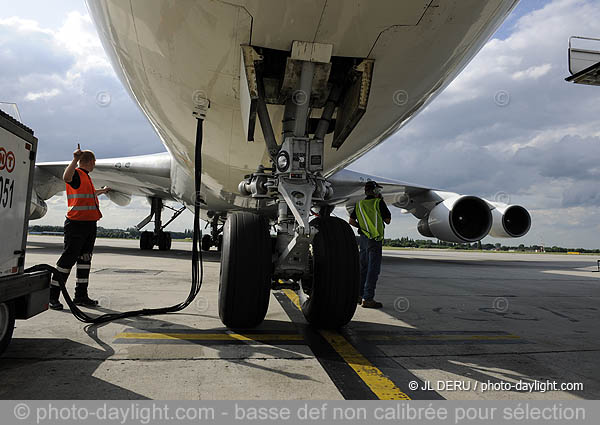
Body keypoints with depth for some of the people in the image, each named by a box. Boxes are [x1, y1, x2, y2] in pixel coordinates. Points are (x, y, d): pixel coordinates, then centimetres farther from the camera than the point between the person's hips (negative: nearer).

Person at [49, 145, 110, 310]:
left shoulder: (86, 177, 21)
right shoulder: (76, 174, -8)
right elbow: (66, 177, -34)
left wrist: (103, 191, 58)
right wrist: (75, 160, -43)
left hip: (89, 224, 10)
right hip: (76, 223, -10)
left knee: (85, 259, 11)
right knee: (68, 258, -6)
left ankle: (81, 295, 19)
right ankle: (52, 295, 3)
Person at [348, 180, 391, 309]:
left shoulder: (359, 204, 11)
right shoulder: (379, 202, -6)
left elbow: (351, 221, 11)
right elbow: (388, 220, 0)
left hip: (363, 237, 7)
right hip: (374, 239, -7)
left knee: (363, 266, 15)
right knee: (373, 268, -5)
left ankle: (359, 294, 22)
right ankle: (368, 298, -6)